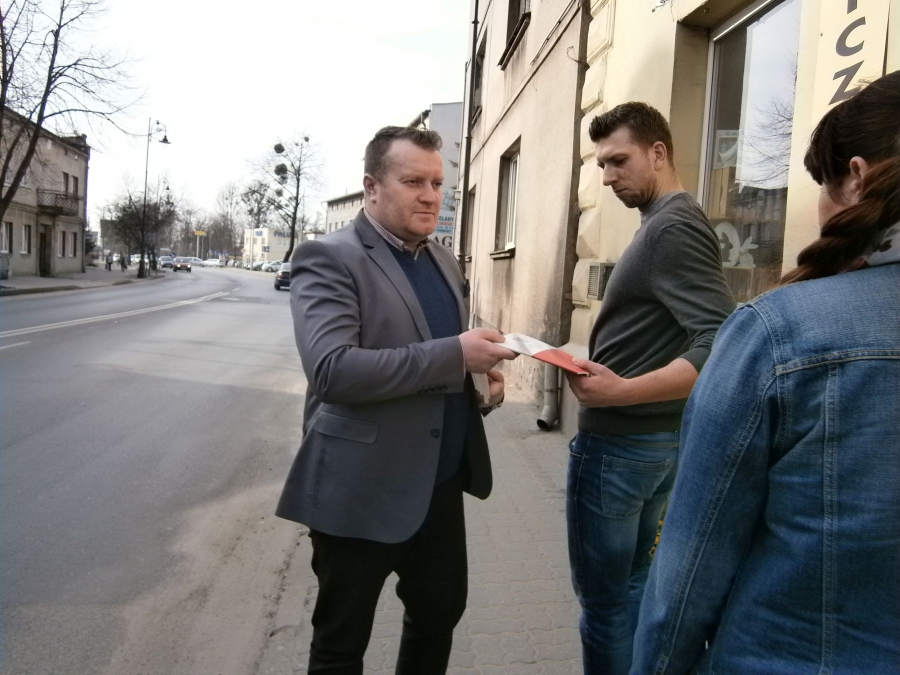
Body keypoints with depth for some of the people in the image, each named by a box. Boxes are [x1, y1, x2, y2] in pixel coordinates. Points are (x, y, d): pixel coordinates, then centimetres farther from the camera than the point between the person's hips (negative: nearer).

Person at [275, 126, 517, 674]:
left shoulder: (444, 261, 11)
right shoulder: (328, 258, -13)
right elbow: (332, 370, -26)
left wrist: (482, 372, -3)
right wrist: (456, 354, -27)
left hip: (442, 482, 7)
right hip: (361, 491, -7)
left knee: (441, 614, 23)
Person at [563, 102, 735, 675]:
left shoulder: (673, 227, -17)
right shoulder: (667, 223, 13)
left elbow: (724, 343, -27)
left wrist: (622, 393, -28)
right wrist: (612, 375, 7)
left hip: (620, 442, -10)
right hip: (657, 437, 10)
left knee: (605, 598, 5)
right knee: (632, 585, 21)